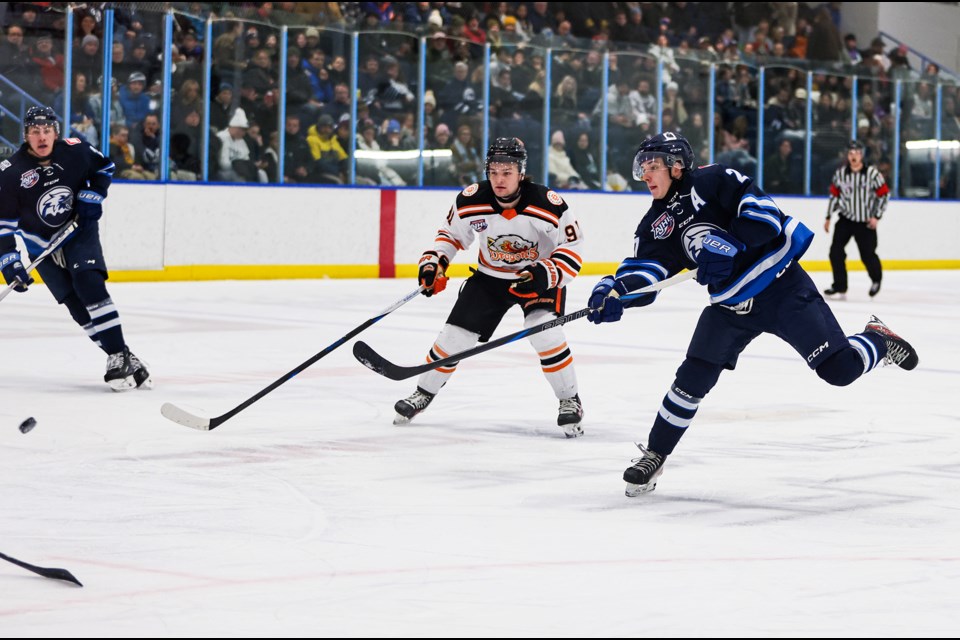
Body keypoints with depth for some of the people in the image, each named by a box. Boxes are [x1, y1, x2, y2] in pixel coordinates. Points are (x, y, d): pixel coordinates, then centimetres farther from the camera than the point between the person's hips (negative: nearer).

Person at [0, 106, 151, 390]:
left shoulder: (75, 150, -12)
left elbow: (104, 167, 8)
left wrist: (91, 196, -8)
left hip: (80, 231, 0)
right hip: (42, 245, 0)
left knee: (90, 285, -22)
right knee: (77, 304, -8)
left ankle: (119, 355, -20)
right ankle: (122, 359, -4)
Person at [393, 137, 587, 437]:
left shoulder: (549, 205, -28)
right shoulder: (471, 201, -19)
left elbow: (572, 251, -20)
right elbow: (450, 234, 0)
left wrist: (546, 275, -35)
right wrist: (433, 262, -14)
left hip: (540, 275, -3)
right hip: (490, 276, 3)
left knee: (545, 333, -26)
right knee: (455, 334, 0)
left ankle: (570, 401, -6)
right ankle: (423, 393, 24)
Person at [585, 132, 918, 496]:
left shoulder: (714, 181, -11)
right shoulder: (655, 226, 6)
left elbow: (765, 211, -18)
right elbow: (644, 270, -6)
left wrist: (729, 245, -29)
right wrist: (615, 291, -27)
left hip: (781, 286, -5)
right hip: (730, 306, 5)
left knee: (839, 368, -12)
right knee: (693, 377, -5)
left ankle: (878, 340, 19)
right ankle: (654, 456, 8)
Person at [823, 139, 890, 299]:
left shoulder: (872, 173, -11)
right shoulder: (840, 174, -2)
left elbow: (884, 194, -4)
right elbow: (834, 195, 11)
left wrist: (876, 216, -9)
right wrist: (828, 218, 10)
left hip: (866, 222, -3)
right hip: (845, 219, 3)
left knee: (868, 254, 0)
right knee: (836, 251, -11)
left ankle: (876, 280, 31)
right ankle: (839, 287, -3)